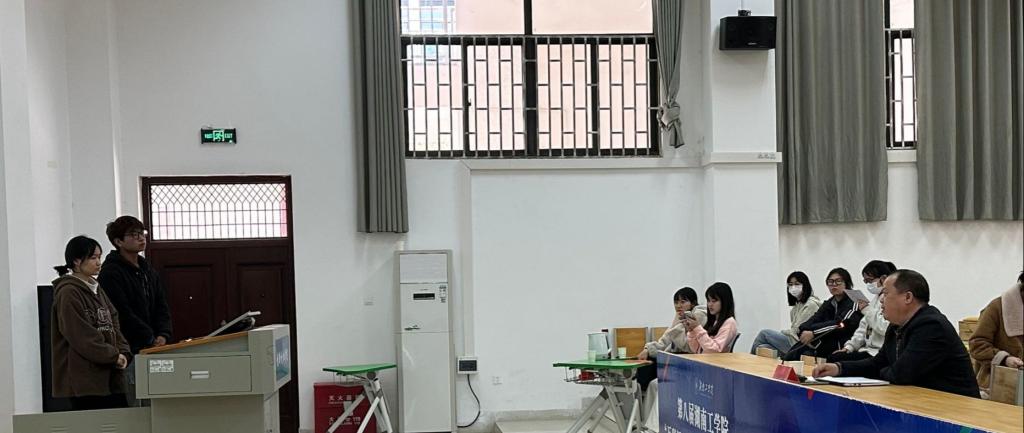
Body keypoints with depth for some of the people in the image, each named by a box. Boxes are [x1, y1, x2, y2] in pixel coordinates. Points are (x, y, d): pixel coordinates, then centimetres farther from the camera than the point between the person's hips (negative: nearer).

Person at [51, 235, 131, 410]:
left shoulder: (97, 289, 16)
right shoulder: (68, 293, -9)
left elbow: (113, 325, 14)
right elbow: (80, 335, -15)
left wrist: (123, 352, -1)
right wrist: (113, 356, -13)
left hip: (108, 375, 8)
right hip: (83, 377, -8)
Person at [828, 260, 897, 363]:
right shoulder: (877, 298, 19)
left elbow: (887, 328, -24)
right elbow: (864, 326, 20)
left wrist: (867, 310, -16)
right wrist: (849, 346, 10)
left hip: (879, 353, -9)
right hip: (868, 349, 9)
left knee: (837, 359, -20)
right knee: (832, 357, -5)